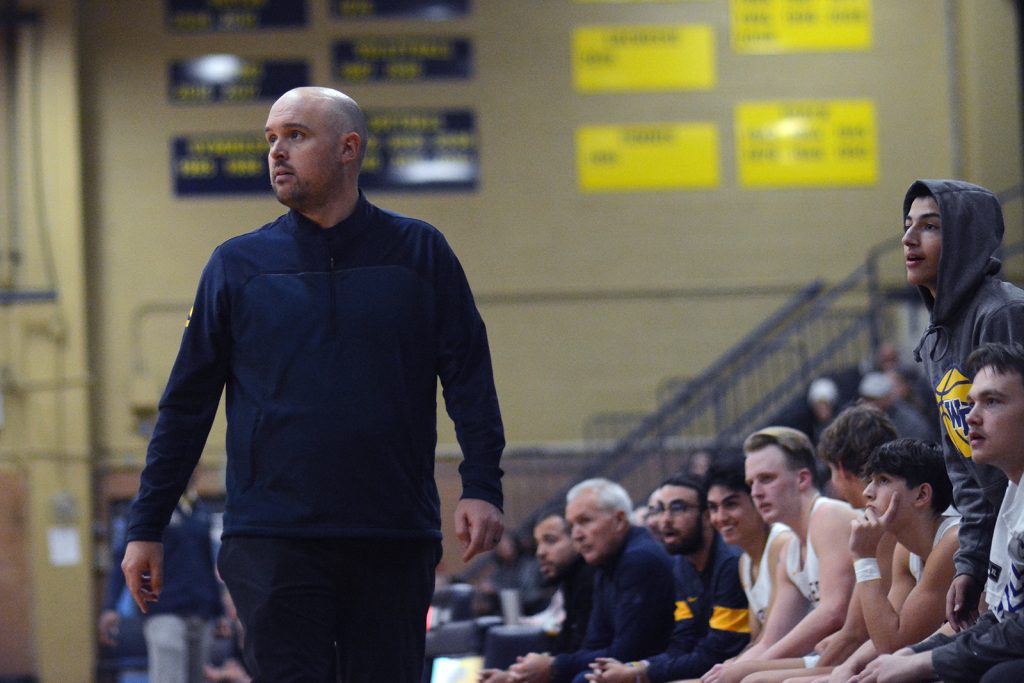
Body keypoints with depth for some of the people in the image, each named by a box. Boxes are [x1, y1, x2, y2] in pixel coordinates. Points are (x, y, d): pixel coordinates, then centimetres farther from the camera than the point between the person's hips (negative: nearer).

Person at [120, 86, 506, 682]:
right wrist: (147, 528, 7)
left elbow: (469, 377, 4)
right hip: (272, 539, 0)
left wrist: (482, 488, -9)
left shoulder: (420, 252, 6)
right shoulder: (238, 265, 7)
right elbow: (187, 403, 9)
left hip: (396, 542, 0)